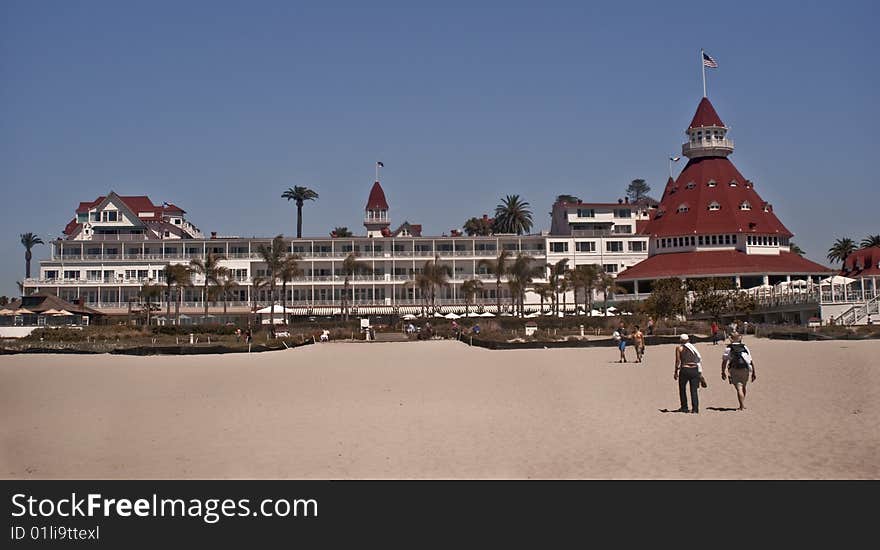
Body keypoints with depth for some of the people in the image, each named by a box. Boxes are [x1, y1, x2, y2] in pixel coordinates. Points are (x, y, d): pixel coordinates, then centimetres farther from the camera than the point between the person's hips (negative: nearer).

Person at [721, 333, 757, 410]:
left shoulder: (728, 348, 7)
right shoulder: (745, 347, 14)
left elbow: (724, 361, -3)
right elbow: (752, 361, 10)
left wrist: (723, 372, -1)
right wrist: (753, 373, 13)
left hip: (735, 370, -3)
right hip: (746, 370, 3)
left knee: (739, 388, -4)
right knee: (743, 387, 22)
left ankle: (742, 406, -15)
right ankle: (743, 404, 30)